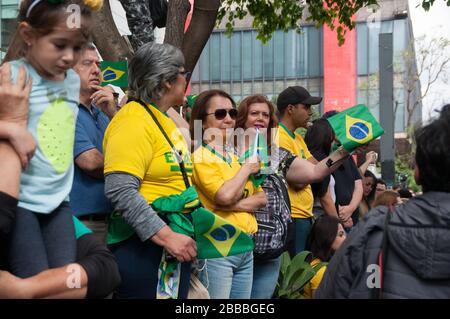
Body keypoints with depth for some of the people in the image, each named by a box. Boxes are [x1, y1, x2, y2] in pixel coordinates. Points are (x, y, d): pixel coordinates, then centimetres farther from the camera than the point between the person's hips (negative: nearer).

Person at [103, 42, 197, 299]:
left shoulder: (165, 121, 14)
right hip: (143, 247, -9)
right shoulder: (134, 121, -15)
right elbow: (120, 190, -25)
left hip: (174, 243, 9)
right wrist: (166, 236, -26)